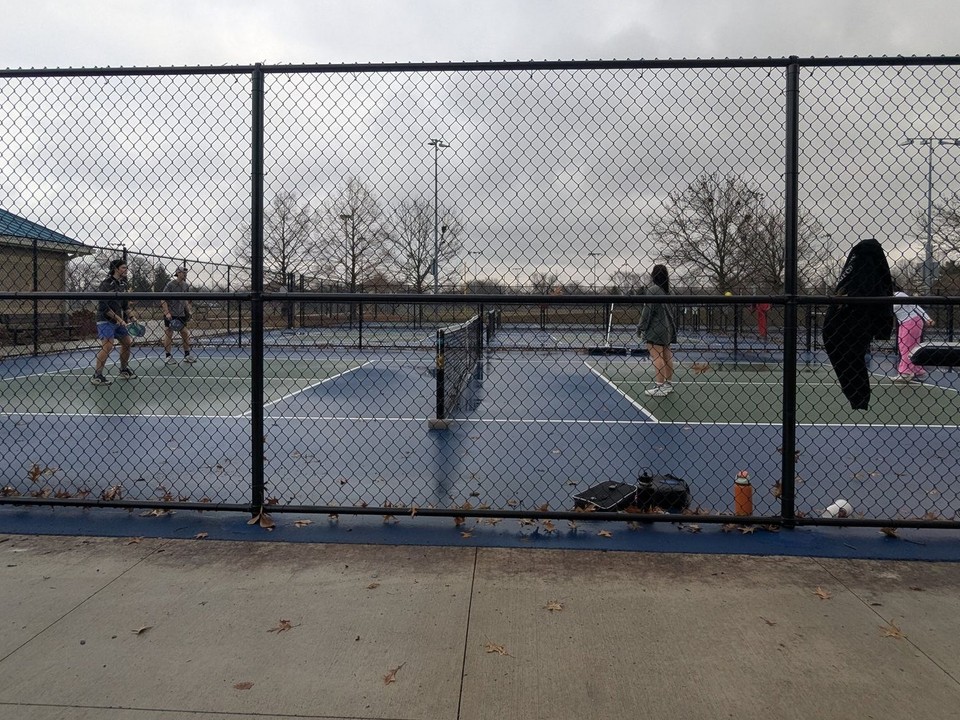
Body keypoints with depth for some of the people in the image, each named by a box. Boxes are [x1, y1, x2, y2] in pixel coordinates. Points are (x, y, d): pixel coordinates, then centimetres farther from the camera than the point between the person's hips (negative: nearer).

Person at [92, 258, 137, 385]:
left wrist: (130, 316, 5)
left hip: (118, 321, 9)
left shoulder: (123, 284, 10)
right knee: (107, 346, -18)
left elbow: (125, 304, 18)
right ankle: (97, 376, -13)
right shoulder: (106, 283, -14)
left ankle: (124, 370, 31)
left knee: (127, 342, 14)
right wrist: (117, 318, -19)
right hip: (105, 320, -9)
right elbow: (103, 306, -19)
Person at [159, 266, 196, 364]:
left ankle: (187, 355, 16)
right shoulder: (170, 285, -10)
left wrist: (189, 311, 8)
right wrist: (167, 313, -18)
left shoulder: (186, 286, 8)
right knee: (168, 334, 0)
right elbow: (163, 300, -12)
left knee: (186, 334, 6)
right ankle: (168, 357, 6)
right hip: (170, 315, -6)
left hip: (181, 314, 6)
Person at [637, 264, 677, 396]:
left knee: (656, 356, -7)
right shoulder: (666, 290, 11)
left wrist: (641, 327, -9)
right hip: (667, 328, 8)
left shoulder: (653, 290, -12)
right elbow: (670, 311, 14)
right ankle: (669, 384, 20)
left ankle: (660, 387, -9)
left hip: (655, 329, -8)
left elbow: (648, 311, -14)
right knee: (666, 356, 12)